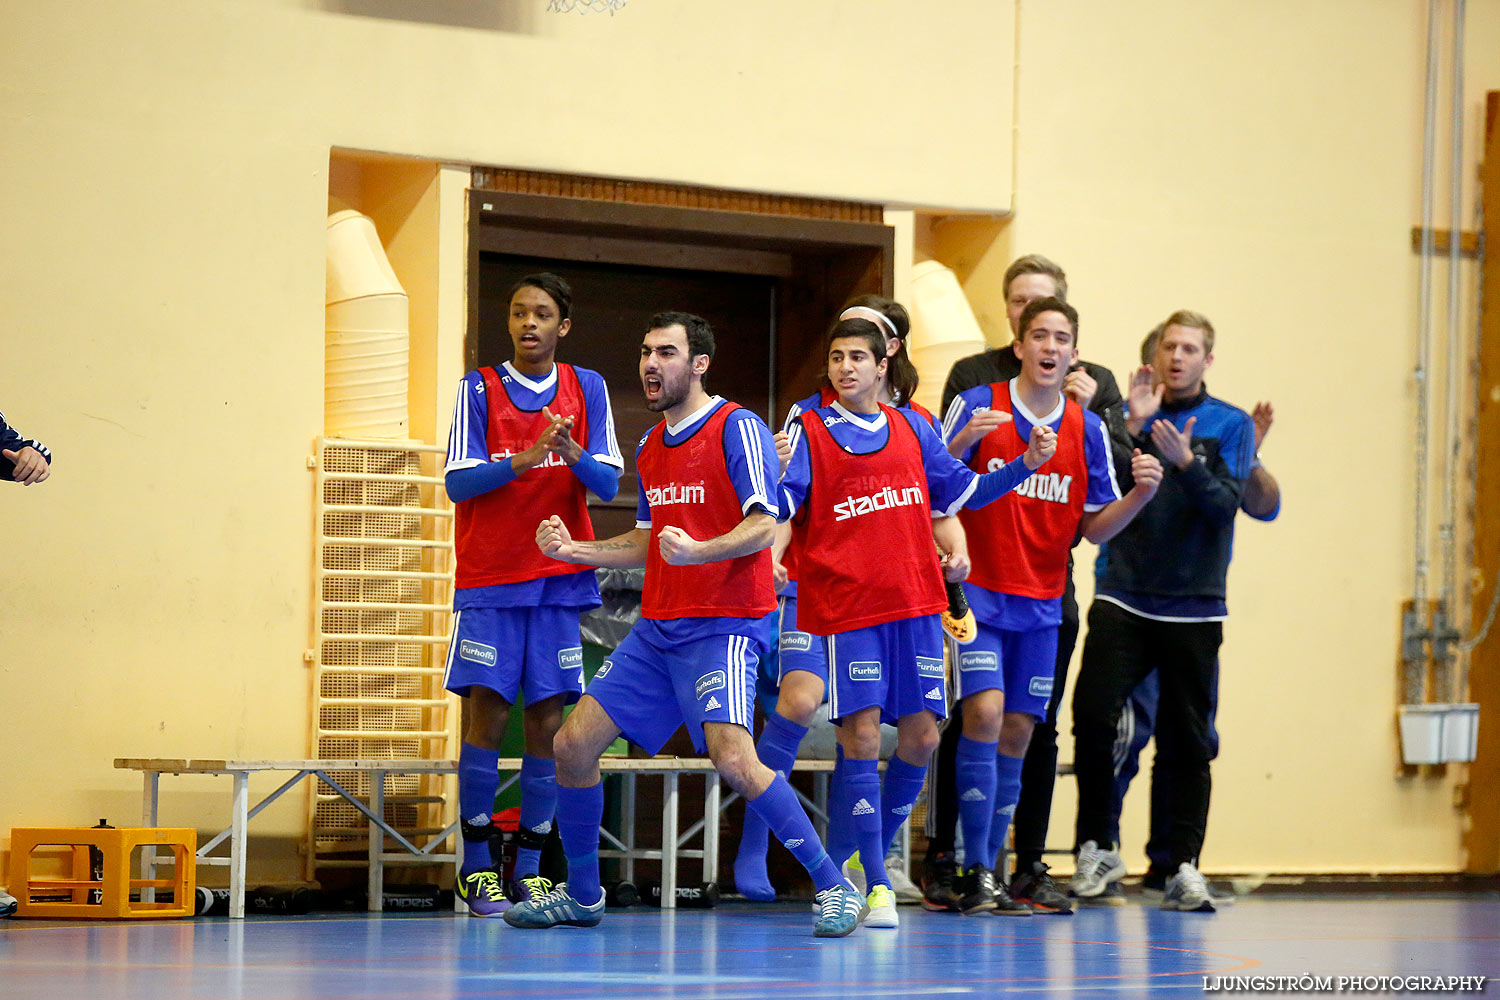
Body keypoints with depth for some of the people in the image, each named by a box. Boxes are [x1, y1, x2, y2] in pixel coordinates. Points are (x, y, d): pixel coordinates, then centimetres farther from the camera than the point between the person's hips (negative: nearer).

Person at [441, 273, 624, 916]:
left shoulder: (586, 390, 7)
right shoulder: (480, 389, 2)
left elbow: (608, 483, 0)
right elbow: (457, 482, -7)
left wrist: (572, 452, -21)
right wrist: (523, 459, -22)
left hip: (559, 578, 2)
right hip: (488, 579, -2)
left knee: (547, 721, -1)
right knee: (487, 713, -9)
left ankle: (529, 868, 6)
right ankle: (476, 866, -1)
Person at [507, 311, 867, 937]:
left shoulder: (738, 429, -9)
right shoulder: (651, 447, 16)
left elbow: (763, 527, -18)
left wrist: (699, 551, -35)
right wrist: (576, 550, 11)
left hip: (725, 624, -8)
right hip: (657, 627, 8)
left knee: (733, 758, -25)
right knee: (573, 745, 3)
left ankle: (835, 887, -15)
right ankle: (582, 896, 20)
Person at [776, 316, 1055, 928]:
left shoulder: (912, 429, 12)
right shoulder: (809, 430, 1)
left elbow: (958, 490, 22)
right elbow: (781, 505, -7)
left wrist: (1026, 464, 13)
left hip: (914, 605, 4)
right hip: (845, 608, -4)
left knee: (920, 737, 5)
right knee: (861, 738, -9)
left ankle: (874, 853, 24)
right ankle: (876, 885, -3)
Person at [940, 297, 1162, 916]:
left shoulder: (1087, 429, 5)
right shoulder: (977, 406, -5)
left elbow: (1095, 527, 8)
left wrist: (1141, 494, -10)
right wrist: (962, 443, -24)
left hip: (1042, 605, 4)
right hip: (979, 591, -4)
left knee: (1016, 734, 5)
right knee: (984, 712, -17)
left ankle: (990, 871, 13)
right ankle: (976, 873, -13)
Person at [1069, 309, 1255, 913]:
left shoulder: (1230, 425, 5)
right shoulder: (1137, 415, 10)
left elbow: (1227, 503, -8)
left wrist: (1186, 462, -24)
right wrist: (1134, 428, -11)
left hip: (1193, 606, -1)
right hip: (1124, 596, 1)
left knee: (1187, 740, 0)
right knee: (1092, 712, -13)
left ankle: (1183, 866, 6)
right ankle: (1096, 848, 1)